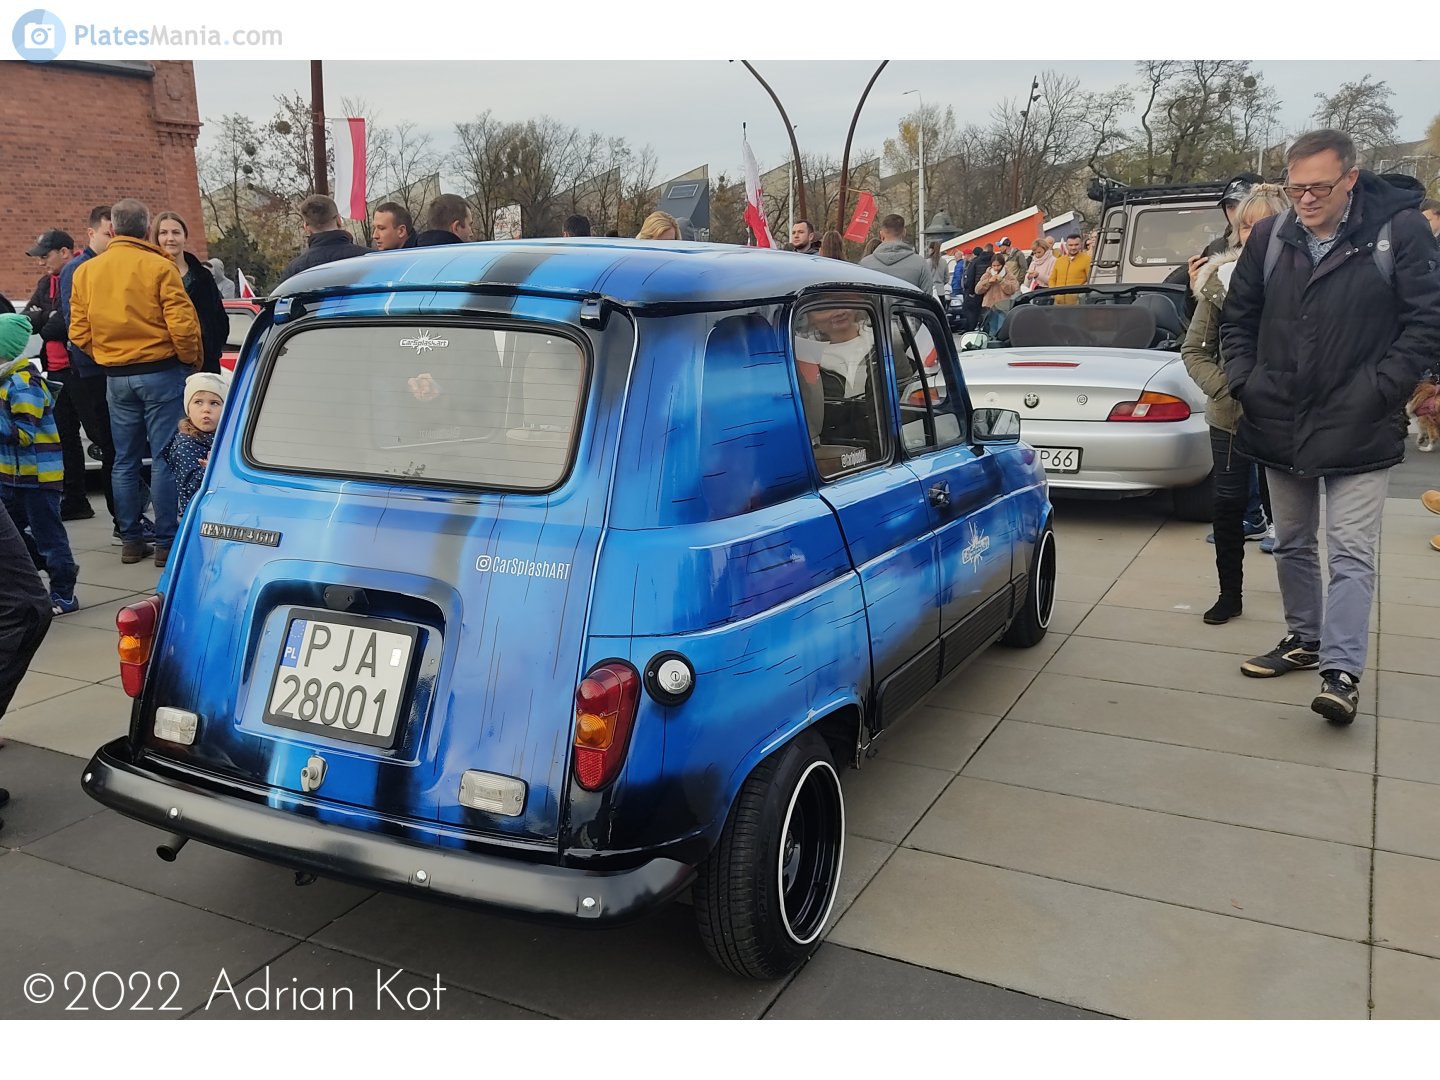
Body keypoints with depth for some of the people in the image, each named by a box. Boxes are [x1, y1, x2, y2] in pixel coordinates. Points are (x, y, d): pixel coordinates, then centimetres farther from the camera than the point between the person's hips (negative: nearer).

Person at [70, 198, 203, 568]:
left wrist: (107, 357, 20)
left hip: (116, 377, 5)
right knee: (165, 459, -1)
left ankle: (131, 540, 17)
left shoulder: (86, 271, 6)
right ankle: (166, 541, 1)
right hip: (161, 372, -5)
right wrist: (192, 360, 2)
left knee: (125, 461, 12)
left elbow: (79, 333, 5)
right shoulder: (159, 267, -9)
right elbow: (182, 325, -14)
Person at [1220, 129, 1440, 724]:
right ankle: (1304, 638, 32)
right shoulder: (1268, 237, 1)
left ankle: (1342, 670, -3)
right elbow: (1237, 318, 12)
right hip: (1279, 425, 5)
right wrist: (1245, 381, 1)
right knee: (1292, 543, 16)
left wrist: (1378, 391, -14)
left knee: (1351, 554, -5)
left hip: (1357, 430, -4)